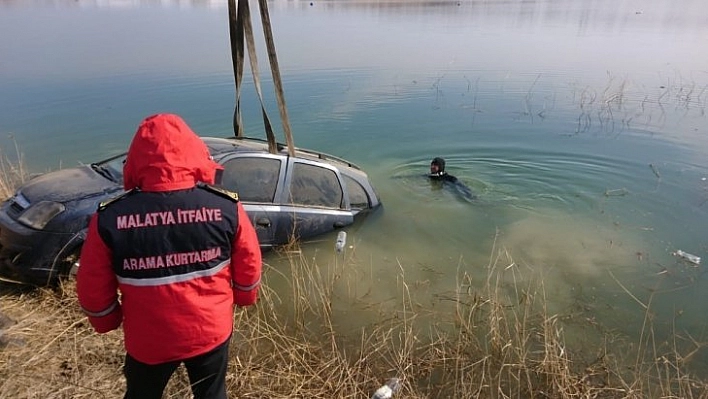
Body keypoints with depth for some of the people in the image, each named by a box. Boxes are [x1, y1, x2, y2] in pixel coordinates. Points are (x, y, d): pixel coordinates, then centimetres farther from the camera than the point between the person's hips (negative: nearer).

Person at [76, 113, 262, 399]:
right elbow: (249, 264, -5)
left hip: (148, 340, 0)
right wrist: (245, 297, 15)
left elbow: (93, 287, -7)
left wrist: (107, 321, 14)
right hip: (211, 330, 0)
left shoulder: (109, 219, -20)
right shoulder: (227, 207, -20)